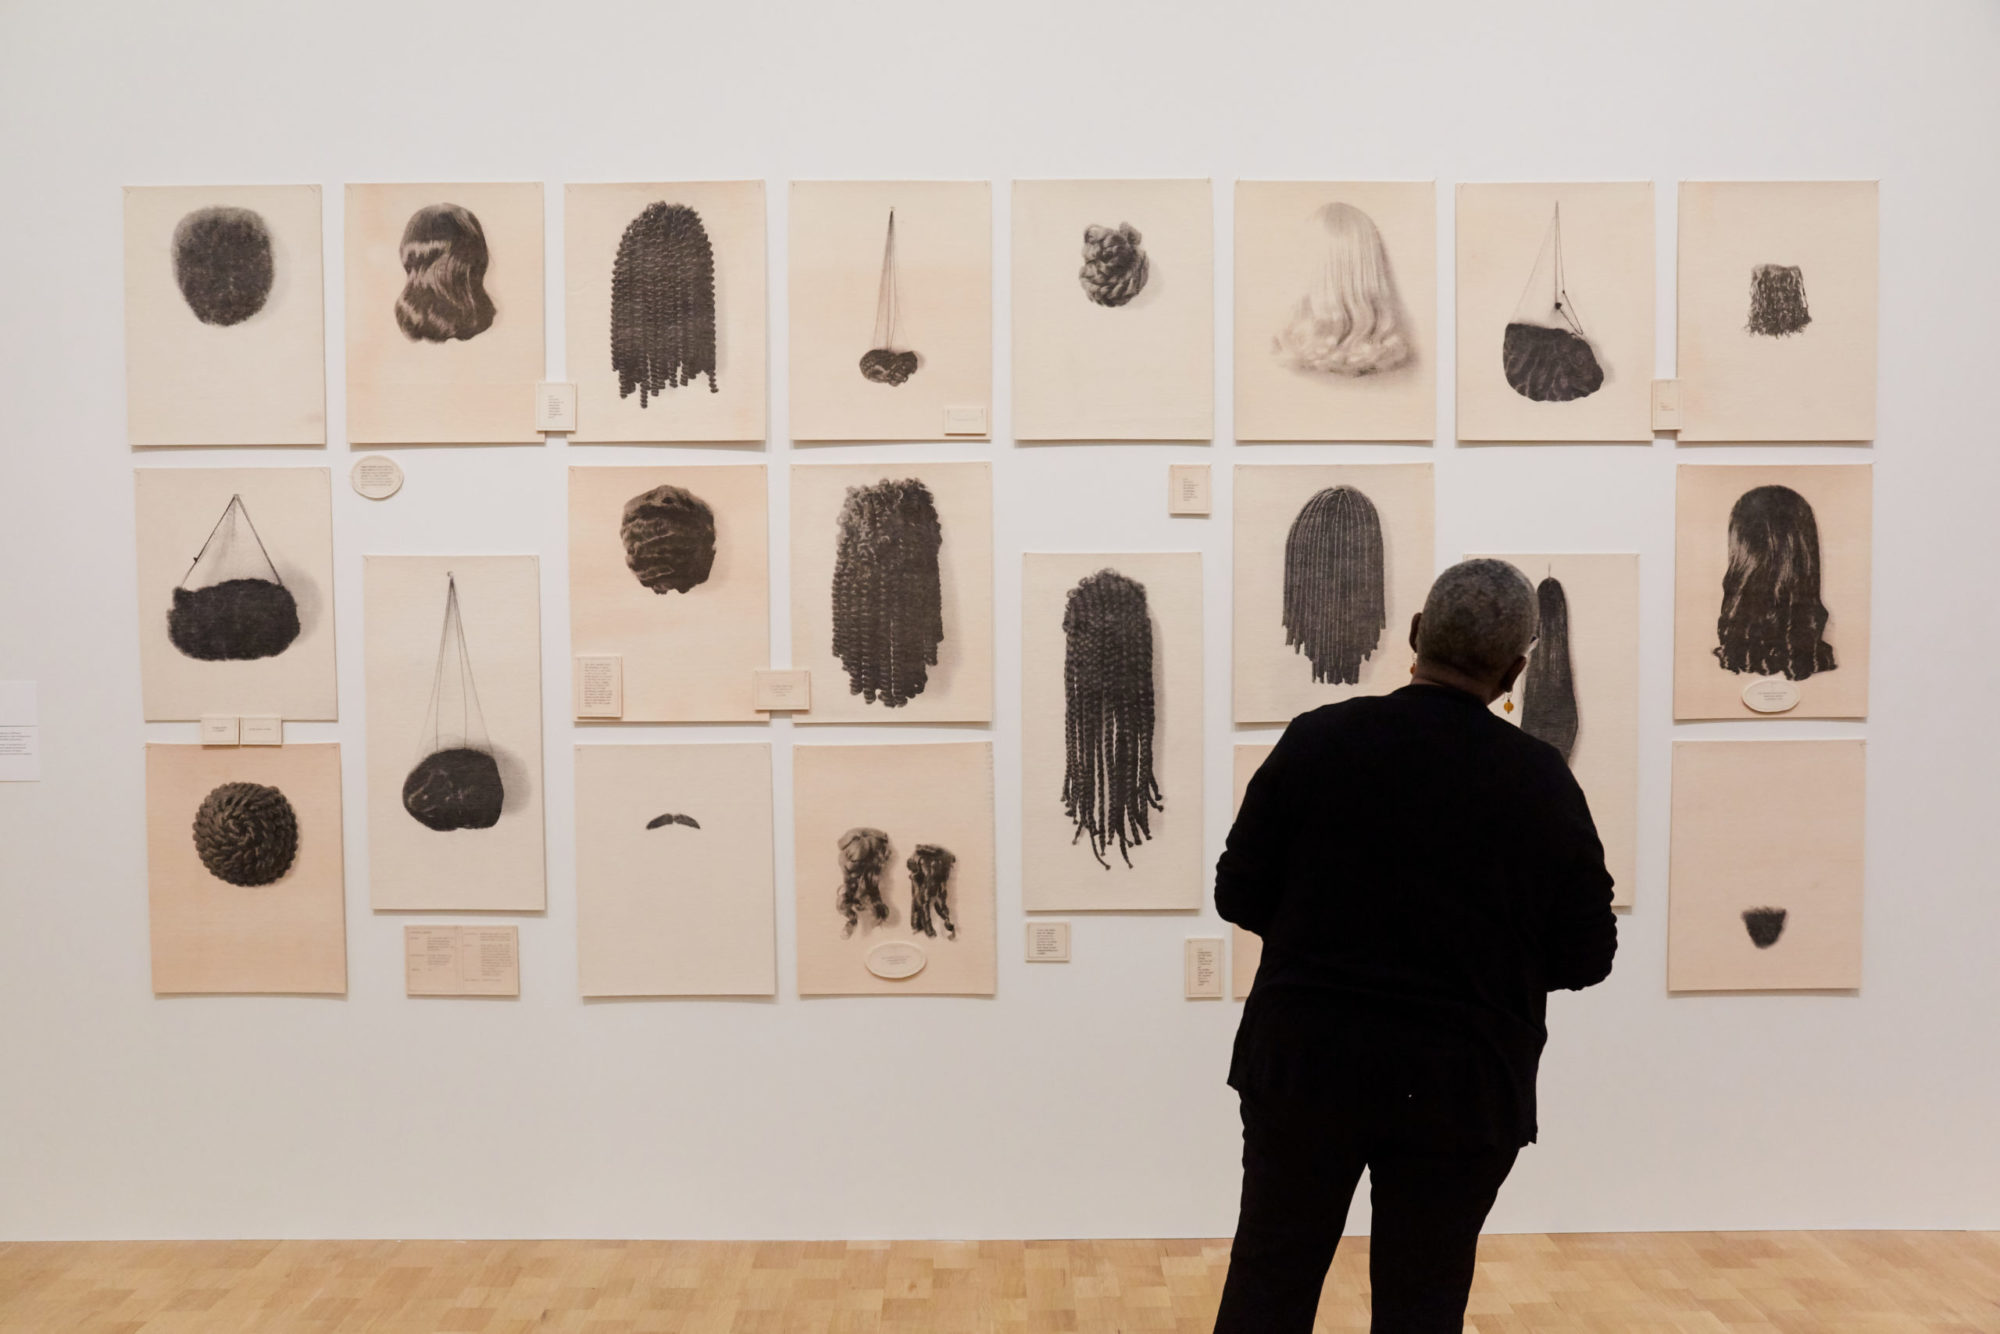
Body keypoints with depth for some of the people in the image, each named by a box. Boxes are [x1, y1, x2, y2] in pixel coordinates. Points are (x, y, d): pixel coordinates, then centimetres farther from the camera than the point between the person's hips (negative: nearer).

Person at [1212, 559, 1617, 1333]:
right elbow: (1586, 956, -1)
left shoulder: (1318, 740, -8)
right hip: (1462, 1084, 0)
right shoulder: (1543, 781, -7)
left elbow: (1239, 895, -3)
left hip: (1305, 1061, 0)